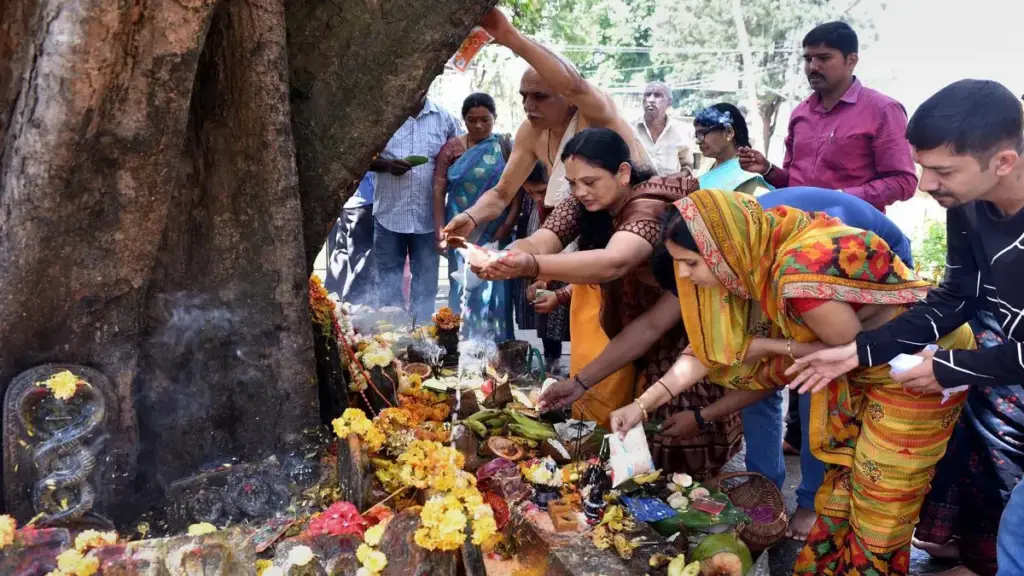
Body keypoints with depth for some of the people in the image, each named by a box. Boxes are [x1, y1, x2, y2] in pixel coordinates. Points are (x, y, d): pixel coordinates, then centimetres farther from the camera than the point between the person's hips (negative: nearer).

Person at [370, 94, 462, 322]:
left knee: (426, 276, 7)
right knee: (388, 274, 8)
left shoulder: (444, 119, 3)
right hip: (389, 213, 0)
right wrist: (387, 165, -16)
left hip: (428, 215, 1)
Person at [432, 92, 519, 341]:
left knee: (493, 289, 0)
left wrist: (508, 225, -12)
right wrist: (440, 231, -5)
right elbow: (439, 190, 2)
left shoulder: (506, 147, 3)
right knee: (463, 288, 4)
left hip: (496, 233, -1)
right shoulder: (452, 148, 6)